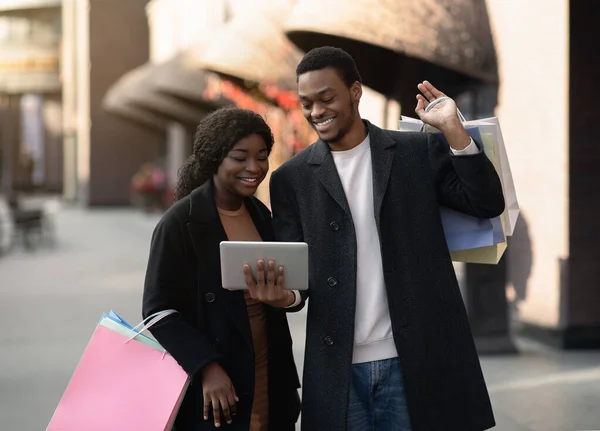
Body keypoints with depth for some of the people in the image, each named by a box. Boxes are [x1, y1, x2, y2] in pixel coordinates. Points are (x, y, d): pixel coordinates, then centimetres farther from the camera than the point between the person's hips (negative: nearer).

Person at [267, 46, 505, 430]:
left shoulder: (419, 152, 5)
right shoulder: (292, 178, 7)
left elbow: (488, 204, -4)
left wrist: (453, 130, -12)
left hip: (414, 360, -1)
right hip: (337, 368, 1)